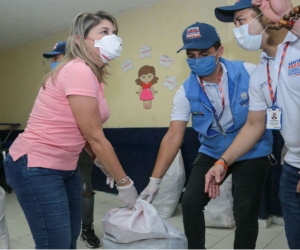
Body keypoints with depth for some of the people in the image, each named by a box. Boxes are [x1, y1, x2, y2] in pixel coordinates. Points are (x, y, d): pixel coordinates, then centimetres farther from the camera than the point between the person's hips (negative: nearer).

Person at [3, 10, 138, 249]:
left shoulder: (93, 76, 8)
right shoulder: (78, 70, -22)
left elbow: (88, 136, 7)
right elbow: (95, 138, -20)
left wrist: (112, 172, 5)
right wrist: (125, 184, -12)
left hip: (65, 166, 10)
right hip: (36, 167, -9)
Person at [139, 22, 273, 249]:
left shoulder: (249, 73, -17)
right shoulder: (186, 92, -14)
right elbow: (174, 136, -17)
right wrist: (154, 180, -21)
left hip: (251, 153, -1)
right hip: (212, 153, 2)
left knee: (245, 214, -1)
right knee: (190, 203, -2)